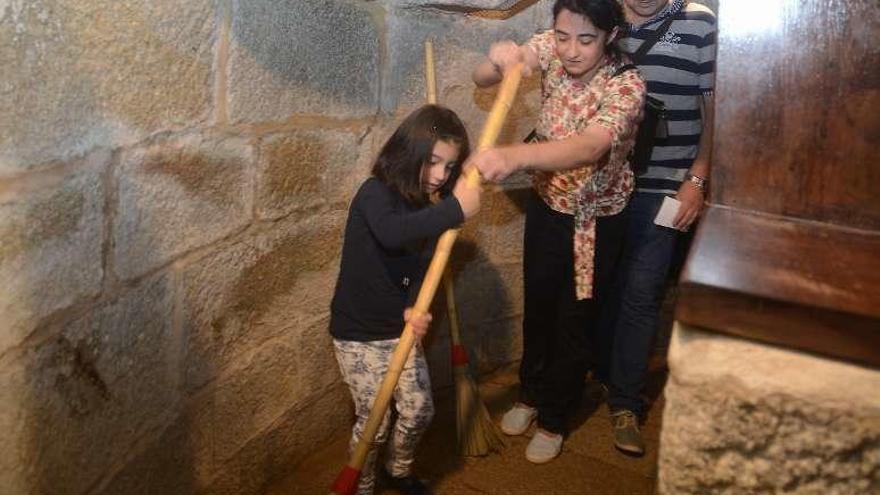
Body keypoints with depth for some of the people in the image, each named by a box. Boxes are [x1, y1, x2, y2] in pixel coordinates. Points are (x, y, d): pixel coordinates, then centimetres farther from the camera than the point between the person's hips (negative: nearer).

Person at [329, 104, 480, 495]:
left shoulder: (425, 207, 1)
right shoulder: (375, 193, -21)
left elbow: (421, 265, -1)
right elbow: (390, 233, -44)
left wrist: (415, 309, -21)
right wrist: (456, 209, -42)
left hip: (401, 329, 6)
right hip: (359, 333, -6)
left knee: (419, 410, 13)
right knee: (375, 421, 3)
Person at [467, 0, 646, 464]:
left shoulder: (627, 84, -29)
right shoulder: (551, 48, -14)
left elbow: (589, 147, -46)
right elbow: (482, 78, -14)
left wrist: (515, 155, -63)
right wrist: (498, 58, -39)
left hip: (597, 217, -4)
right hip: (547, 202, 4)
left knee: (575, 319, 10)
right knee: (537, 305, 19)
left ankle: (554, 418, 31)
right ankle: (531, 393, 43)